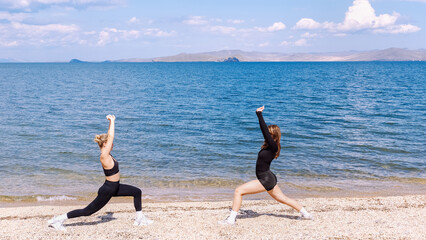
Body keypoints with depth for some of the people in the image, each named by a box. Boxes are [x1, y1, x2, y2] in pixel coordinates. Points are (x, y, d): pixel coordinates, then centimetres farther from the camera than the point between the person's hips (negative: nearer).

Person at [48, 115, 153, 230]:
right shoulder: (104, 156, -23)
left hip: (115, 187, 10)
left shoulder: (106, 153, 1)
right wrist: (112, 121, -21)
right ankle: (58, 219, 4)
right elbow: (110, 137, -28)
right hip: (107, 190, -10)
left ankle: (140, 218, 19)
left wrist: (112, 122, 4)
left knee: (137, 192, 12)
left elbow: (109, 136, 10)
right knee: (88, 211, -4)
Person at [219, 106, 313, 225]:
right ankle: (306, 214, 33)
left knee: (238, 191, -12)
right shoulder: (270, 145, 6)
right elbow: (264, 131, 14)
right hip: (269, 179, 10)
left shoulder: (273, 146, -18)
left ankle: (231, 219, -10)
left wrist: (259, 114, -25)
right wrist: (259, 114, 13)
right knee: (283, 198, 24)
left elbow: (265, 131, -27)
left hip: (266, 180, -10)